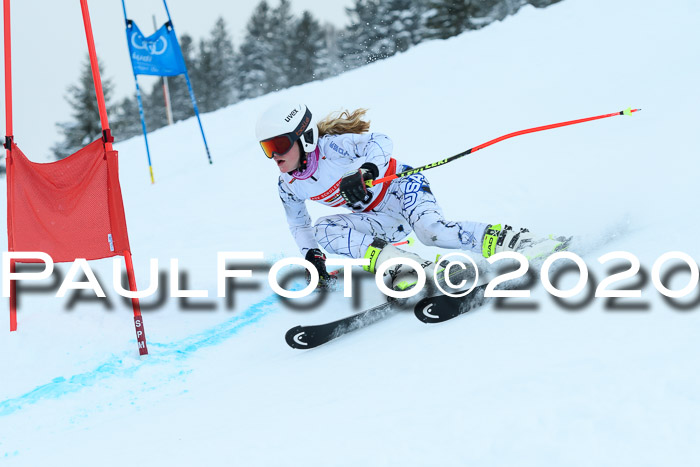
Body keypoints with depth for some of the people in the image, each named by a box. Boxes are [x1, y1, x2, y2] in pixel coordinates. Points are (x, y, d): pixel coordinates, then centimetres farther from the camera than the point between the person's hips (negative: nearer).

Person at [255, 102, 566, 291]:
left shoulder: (331, 147, -22)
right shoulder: (288, 187, -1)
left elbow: (381, 141, -31)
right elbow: (299, 224, 17)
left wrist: (364, 172, -49)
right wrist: (311, 256, 4)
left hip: (400, 186, -7)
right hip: (384, 223, 7)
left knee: (431, 230, -36)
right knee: (321, 230, -20)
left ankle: (511, 240, -29)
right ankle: (399, 265, -31)